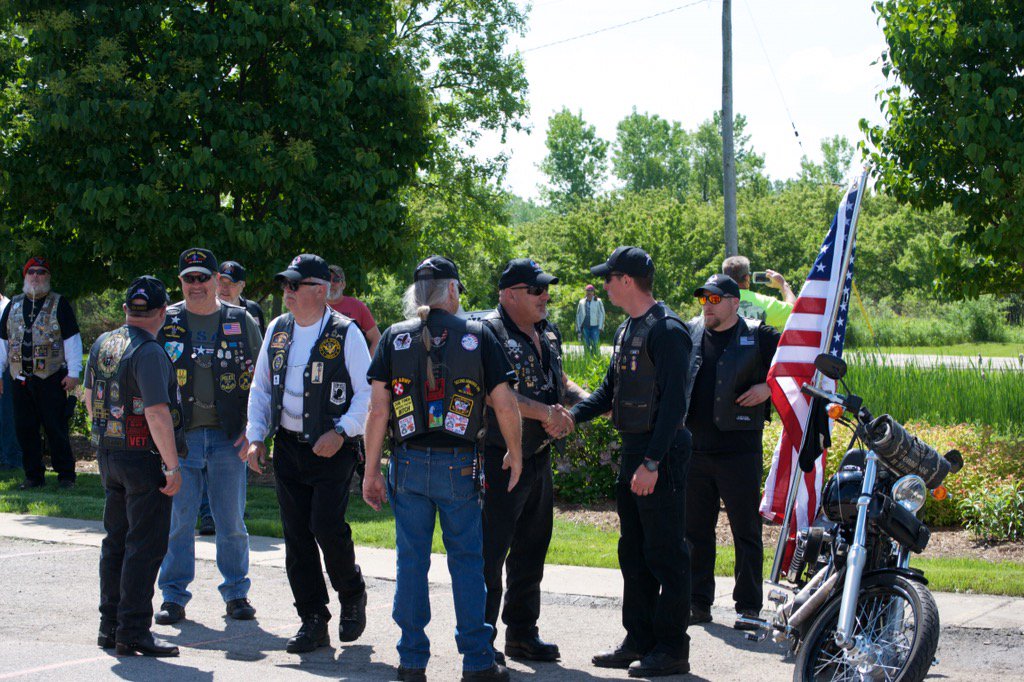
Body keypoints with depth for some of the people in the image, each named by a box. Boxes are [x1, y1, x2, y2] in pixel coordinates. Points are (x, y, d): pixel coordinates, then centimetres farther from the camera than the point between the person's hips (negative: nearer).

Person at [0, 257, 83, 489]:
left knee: (56, 429, -3)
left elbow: (72, 339, -2)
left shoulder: (59, 304, 1)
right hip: (20, 380, 5)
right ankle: (33, 475, 16)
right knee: (25, 430, 6)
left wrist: (73, 373, -8)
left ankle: (66, 475, 6)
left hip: (51, 380, -4)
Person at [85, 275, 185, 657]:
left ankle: (110, 626, 21)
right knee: (145, 546, -4)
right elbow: (157, 414, -24)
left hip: (108, 454, 8)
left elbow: (90, 397, 19)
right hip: (144, 459, -8)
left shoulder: (103, 344, 8)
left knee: (116, 542, 16)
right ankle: (133, 632, -4)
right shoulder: (148, 352, -18)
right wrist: (173, 466, -20)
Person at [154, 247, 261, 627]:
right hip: (180, 436, 0)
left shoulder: (241, 322, 7)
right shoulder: (165, 322, 7)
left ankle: (236, 594, 17)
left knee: (232, 521, 5)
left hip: (228, 437, 0)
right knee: (178, 520, 1)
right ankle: (174, 596, 10)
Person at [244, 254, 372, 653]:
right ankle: (313, 622, 12)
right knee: (296, 534, 4)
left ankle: (352, 595, 14)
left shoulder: (345, 333, -6)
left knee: (327, 526, -14)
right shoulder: (277, 330, 10)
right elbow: (261, 387, 17)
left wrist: (341, 431, -17)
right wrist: (256, 436, 7)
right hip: (288, 447, 5)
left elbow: (367, 392, -6)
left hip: (332, 450, -5)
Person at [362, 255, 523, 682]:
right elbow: (505, 405, -4)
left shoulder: (394, 338, 2)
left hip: (408, 465, 1)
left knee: (411, 562, 7)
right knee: (466, 561, 7)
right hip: (459, 466, -1)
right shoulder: (477, 335, -1)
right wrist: (515, 454, 11)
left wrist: (371, 471, 3)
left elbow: (378, 410, -2)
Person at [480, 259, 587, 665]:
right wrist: (543, 411, -29)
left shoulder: (548, 335, 13)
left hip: (538, 458, 9)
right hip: (499, 459, -9)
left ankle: (522, 634, 26)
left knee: (531, 551, 15)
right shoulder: (490, 332, -14)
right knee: (490, 552, -4)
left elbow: (559, 384, 24)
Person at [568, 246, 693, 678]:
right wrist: (572, 416, 7)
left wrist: (652, 462, -24)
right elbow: (611, 390, 22)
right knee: (633, 552, 15)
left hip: (661, 456, -10)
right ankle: (640, 641, 23)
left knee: (665, 554, -4)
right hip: (633, 452, 10)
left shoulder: (666, 330, -15)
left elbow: (674, 402, -21)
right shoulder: (627, 329, 15)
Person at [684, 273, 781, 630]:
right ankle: (698, 603, 18)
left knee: (746, 531, 0)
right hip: (694, 448, 4)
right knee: (695, 530, 9)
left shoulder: (758, 336, 0)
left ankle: (748, 607, 7)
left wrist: (769, 387, -8)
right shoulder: (687, 334, 11)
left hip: (739, 450, -4)